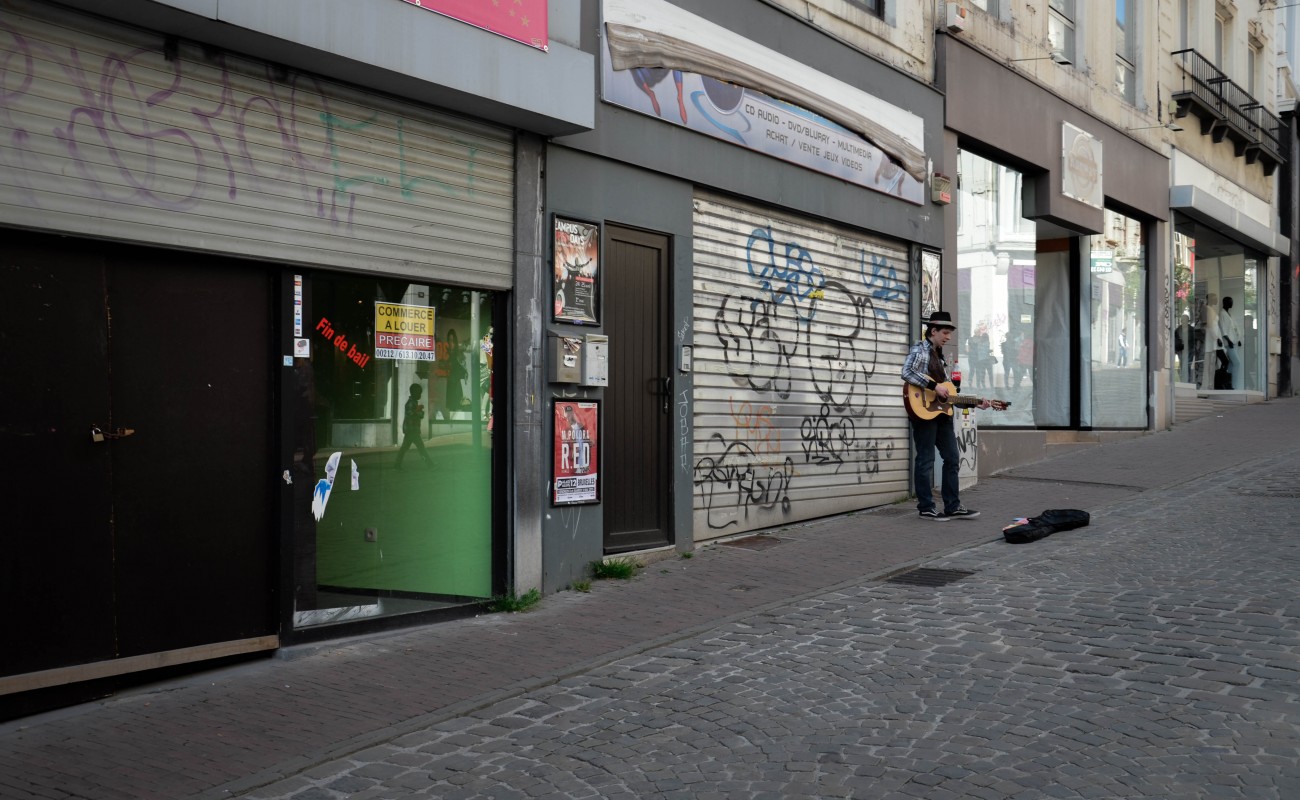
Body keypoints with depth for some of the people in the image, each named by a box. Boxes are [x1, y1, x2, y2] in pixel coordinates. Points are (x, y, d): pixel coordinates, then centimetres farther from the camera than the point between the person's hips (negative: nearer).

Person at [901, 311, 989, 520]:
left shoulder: (940, 356, 20)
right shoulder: (919, 350, -6)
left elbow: (947, 390, 20)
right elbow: (907, 372, -25)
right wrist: (934, 386, -25)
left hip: (942, 412, 9)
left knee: (952, 458, 9)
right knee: (926, 460, -2)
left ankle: (953, 506, 15)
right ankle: (926, 508, 5)